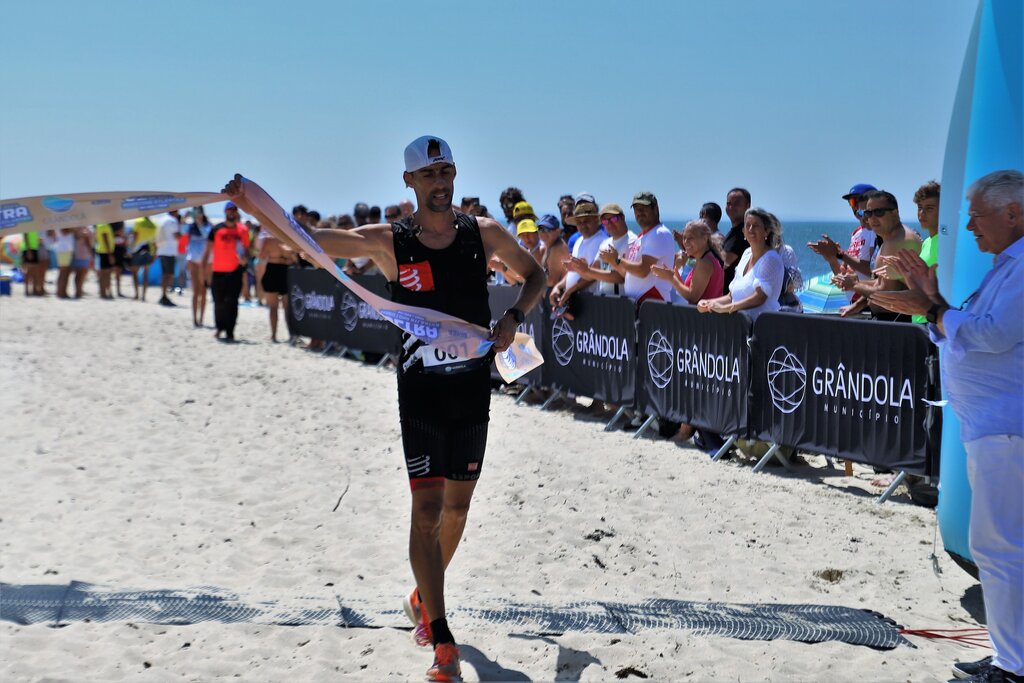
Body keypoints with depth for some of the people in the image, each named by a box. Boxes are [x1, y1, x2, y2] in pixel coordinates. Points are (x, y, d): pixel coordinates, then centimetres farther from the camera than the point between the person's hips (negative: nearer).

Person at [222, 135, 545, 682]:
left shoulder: (483, 232, 1)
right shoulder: (388, 242, -5)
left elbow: (536, 275, 14)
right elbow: (303, 240, -11)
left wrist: (513, 318, -5)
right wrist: (251, 206, -27)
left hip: (473, 387, 3)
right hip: (421, 390, -3)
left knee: (457, 507, 13)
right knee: (427, 508, -10)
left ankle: (423, 598, 38)